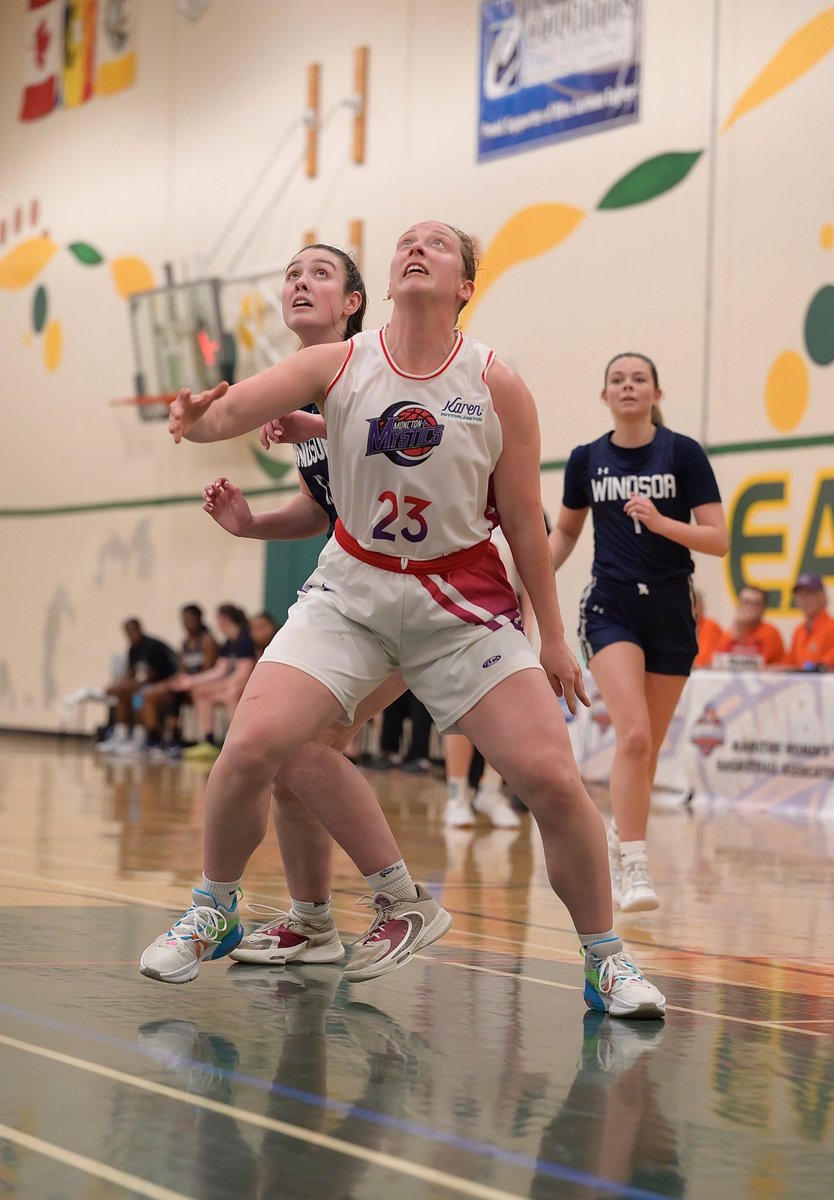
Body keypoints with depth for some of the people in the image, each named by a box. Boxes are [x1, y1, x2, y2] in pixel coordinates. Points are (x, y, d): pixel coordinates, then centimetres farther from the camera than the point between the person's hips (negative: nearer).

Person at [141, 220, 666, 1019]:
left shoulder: (497, 388, -7)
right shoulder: (339, 366, -5)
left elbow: (524, 523, -1)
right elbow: (232, 408, -19)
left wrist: (553, 640, 2)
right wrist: (202, 416, -43)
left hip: (463, 604, -1)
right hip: (351, 590, 1)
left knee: (550, 777, -11)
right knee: (252, 745, -16)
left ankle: (605, 961, 9)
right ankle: (213, 914, 11)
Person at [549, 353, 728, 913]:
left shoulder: (684, 453, -2)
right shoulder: (587, 460, 5)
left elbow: (719, 539, -6)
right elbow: (566, 531, 20)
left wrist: (660, 521, -20)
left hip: (671, 611, 1)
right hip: (611, 608, -1)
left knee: (649, 747, 9)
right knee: (633, 735, -20)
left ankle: (620, 836, 32)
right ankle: (633, 866, -17)